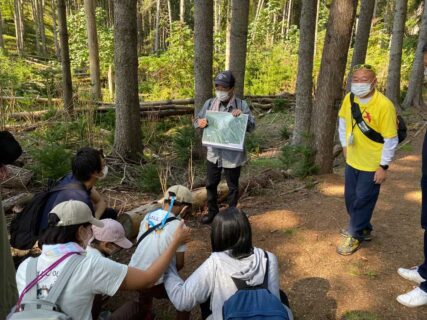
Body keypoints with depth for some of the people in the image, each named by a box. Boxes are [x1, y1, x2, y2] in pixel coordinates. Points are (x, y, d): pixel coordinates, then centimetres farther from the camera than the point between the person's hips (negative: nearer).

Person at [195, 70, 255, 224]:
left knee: (233, 186, 12)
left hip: (233, 155, -3)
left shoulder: (242, 105, -9)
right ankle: (212, 211, 37)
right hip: (213, 153, 3)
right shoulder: (210, 103, 0)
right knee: (211, 184, 16)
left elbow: (252, 127, -7)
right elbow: (197, 120, 6)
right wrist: (200, 122, -18)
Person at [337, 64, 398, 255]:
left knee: (362, 201, 5)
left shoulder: (384, 105, -23)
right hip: (352, 160, 6)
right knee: (350, 198, 16)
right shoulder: (349, 98, -6)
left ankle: (355, 236, 24)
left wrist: (383, 166, -15)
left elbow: (391, 140, -18)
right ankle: (363, 229, 37)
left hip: (372, 164, -6)